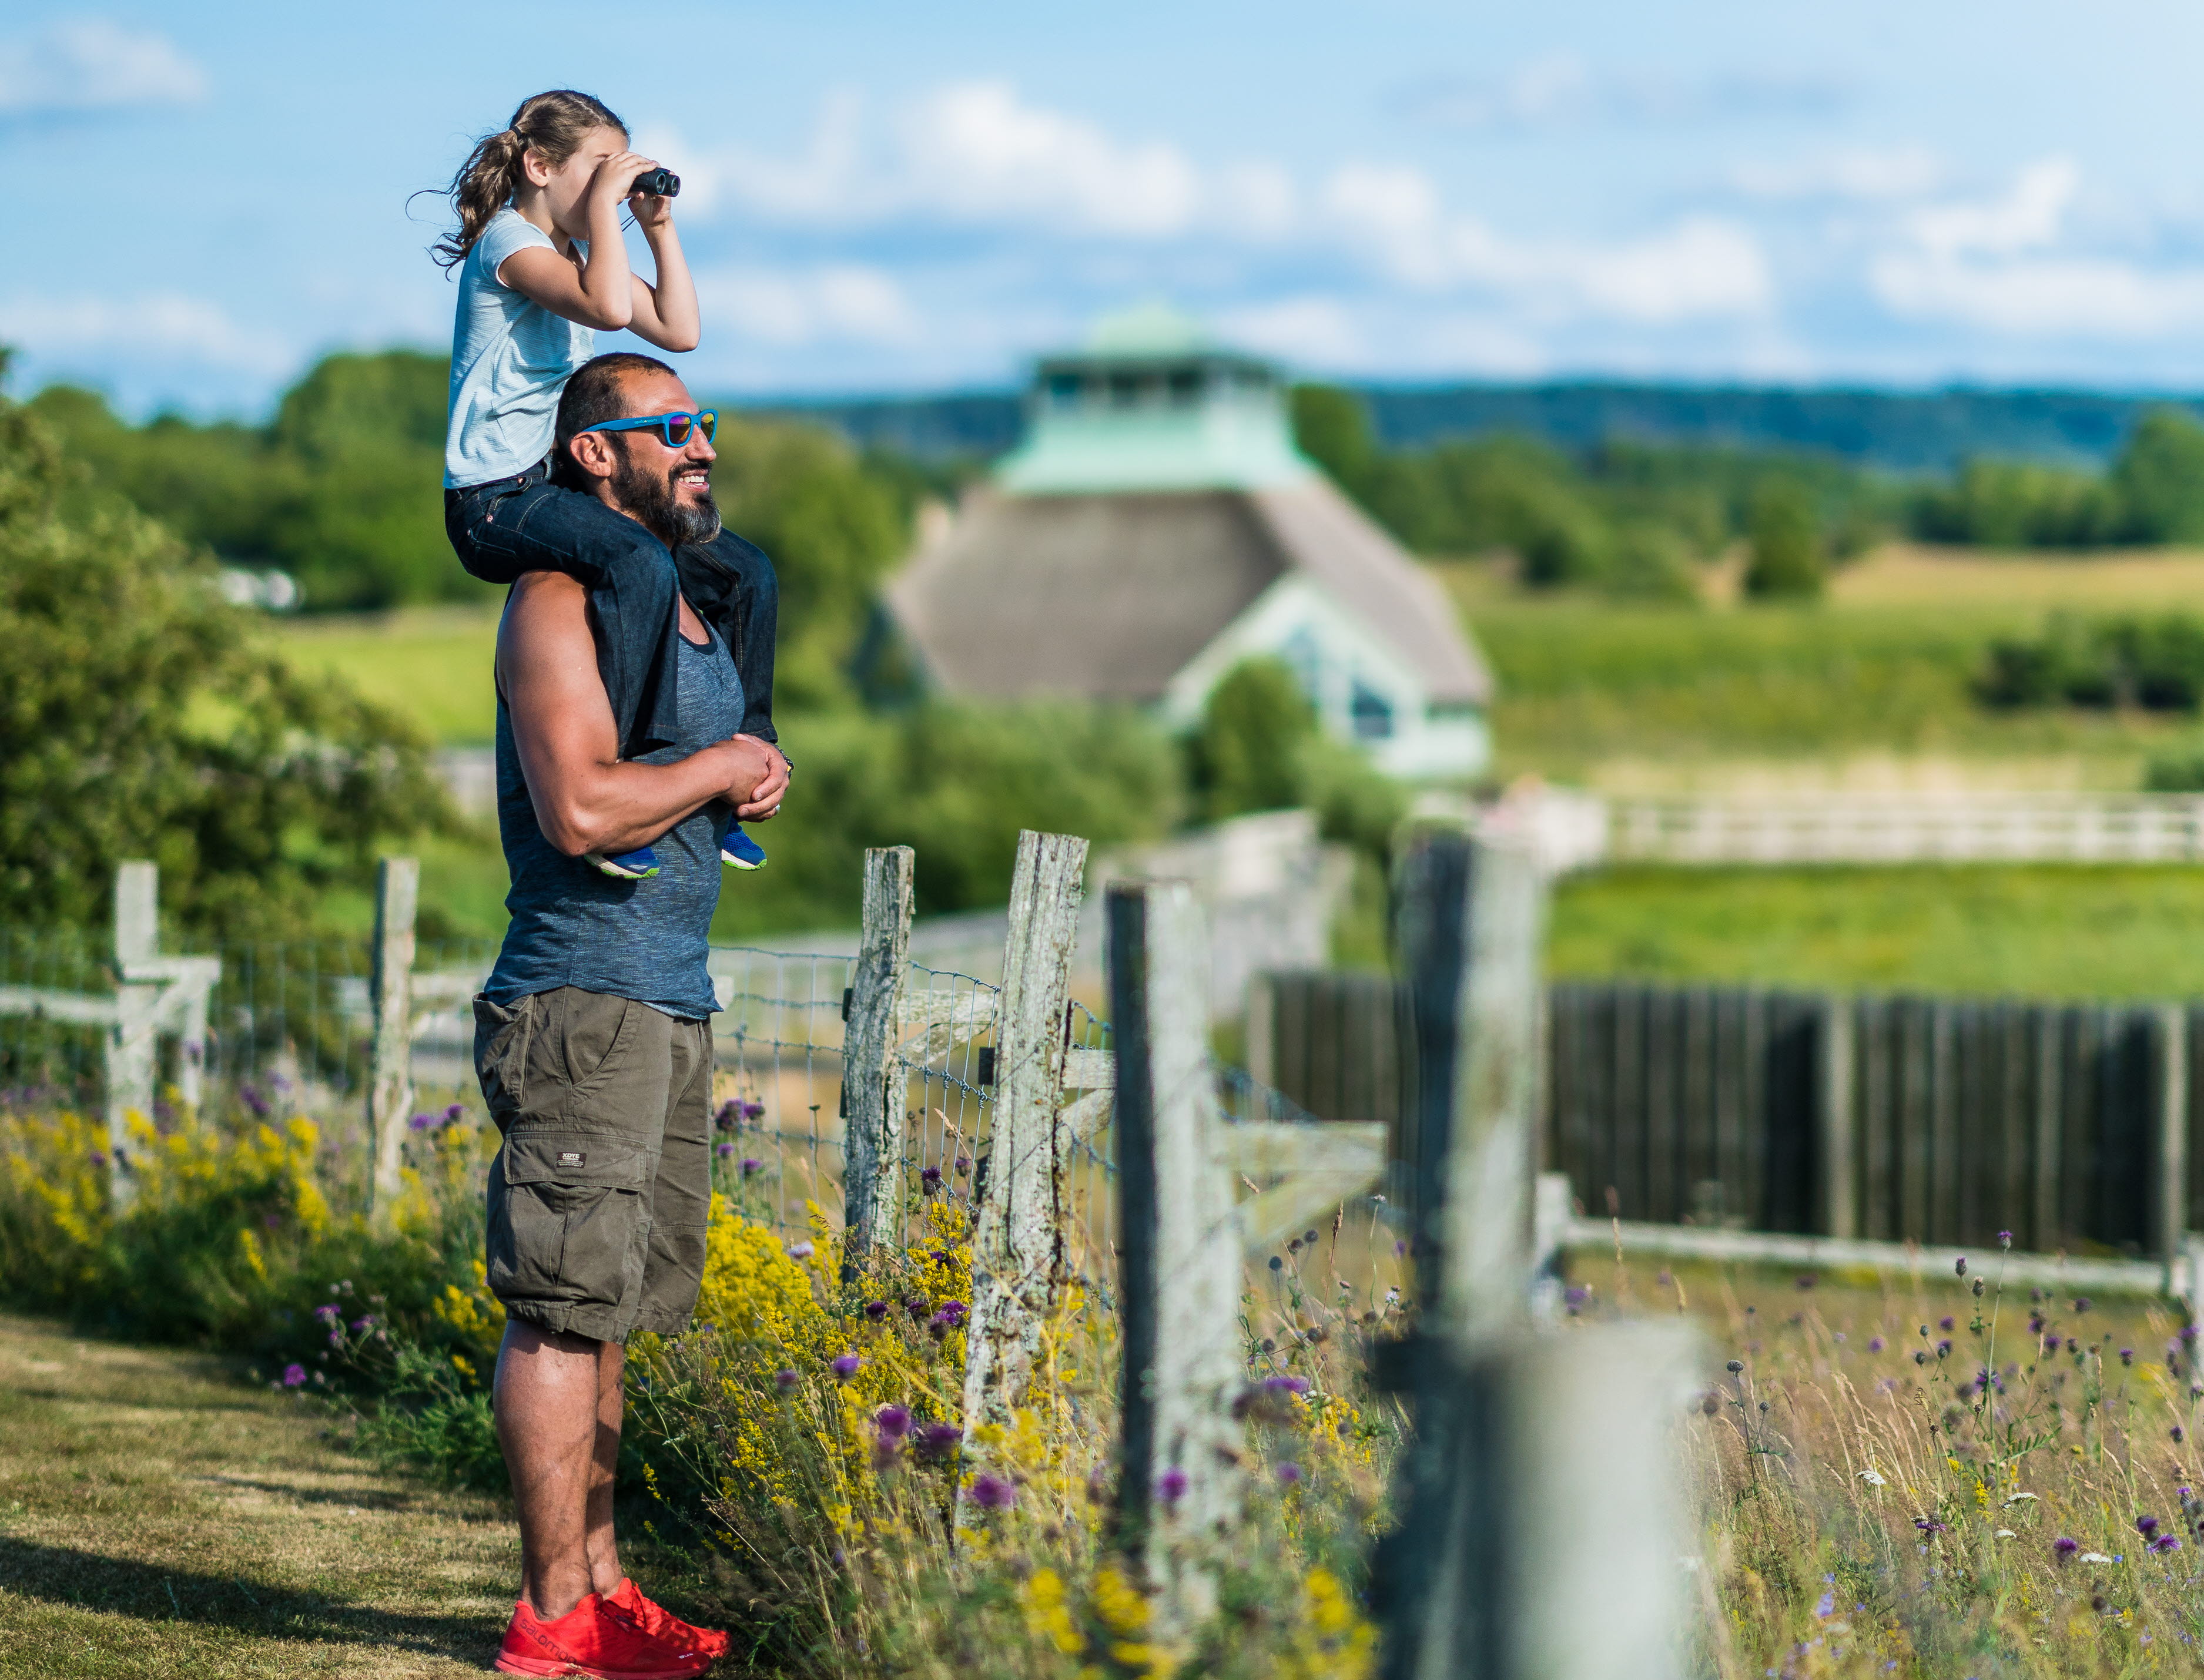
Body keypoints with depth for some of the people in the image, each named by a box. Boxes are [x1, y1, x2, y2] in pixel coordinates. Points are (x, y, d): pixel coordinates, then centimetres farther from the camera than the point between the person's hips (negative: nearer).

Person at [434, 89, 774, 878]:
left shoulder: (579, 250, 18)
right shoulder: (508, 239, -11)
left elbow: (679, 330, 16)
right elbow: (609, 308, -29)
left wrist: (659, 226, 10)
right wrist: (603, 205, -18)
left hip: (556, 487, 10)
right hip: (494, 500, -10)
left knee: (748, 572, 7)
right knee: (639, 562, -38)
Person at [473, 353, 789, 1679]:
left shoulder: (695, 611, 20)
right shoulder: (561, 602, -9)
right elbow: (581, 807, -22)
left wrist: (755, 783, 6)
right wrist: (722, 769, -7)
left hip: (674, 999, 9)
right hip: (583, 996, -9)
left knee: (609, 1313, 11)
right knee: (564, 1310, -8)